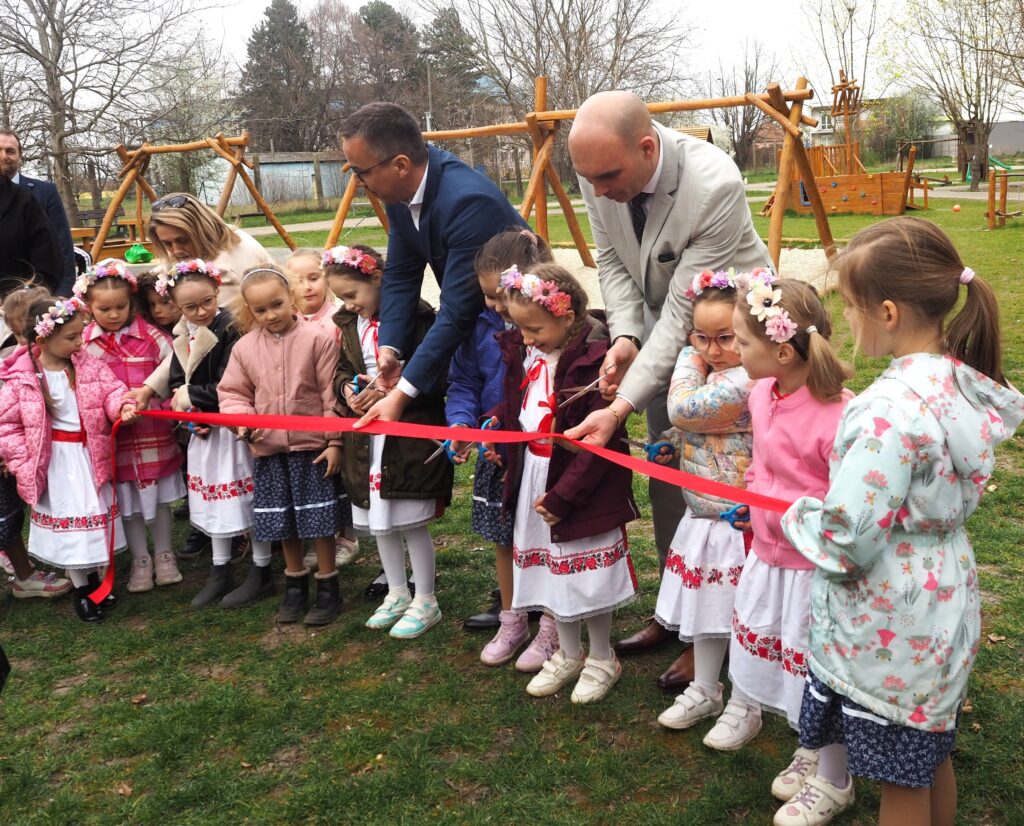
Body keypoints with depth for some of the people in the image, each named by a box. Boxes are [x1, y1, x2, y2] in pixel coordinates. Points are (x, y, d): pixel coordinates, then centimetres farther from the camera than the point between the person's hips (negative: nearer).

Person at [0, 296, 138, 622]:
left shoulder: (89, 365, -7)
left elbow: (111, 390, -5)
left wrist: (121, 405, -27)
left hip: (90, 454, 4)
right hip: (56, 462, -3)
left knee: (94, 514, 16)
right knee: (67, 520, 6)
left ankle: (94, 577, 37)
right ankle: (81, 589, 22)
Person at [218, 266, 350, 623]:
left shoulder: (317, 339, -11)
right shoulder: (244, 348, 0)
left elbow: (332, 395, -10)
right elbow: (232, 393, 8)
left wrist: (335, 442, -10)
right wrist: (245, 424, -11)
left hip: (313, 446, -4)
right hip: (269, 450, 4)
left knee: (320, 519, 5)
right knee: (283, 523, 15)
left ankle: (327, 589, 20)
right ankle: (295, 586, 32)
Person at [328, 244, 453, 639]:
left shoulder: (415, 316, -14)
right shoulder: (350, 324, 8)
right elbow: (341, 370, 16)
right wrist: (348, 390, -6)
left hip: (411, 438, -7)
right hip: (367, 439, 7)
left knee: (414, 525, 2)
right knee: (380, 523, 16)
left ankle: (425, 602, 19)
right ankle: (397, 594, 34)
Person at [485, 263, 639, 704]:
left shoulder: (592, 362, -22)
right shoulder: (524, 353, 1)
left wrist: (561, 496, -19)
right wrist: (496, 425, -3)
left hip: (583, 489, -7)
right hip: (533, 478, 7)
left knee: (587, 576, 6)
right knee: (551, 570, 18)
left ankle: (602, 658, 30)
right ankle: (567, 655, 38)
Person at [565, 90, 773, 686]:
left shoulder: (715, 186, -37)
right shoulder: (599, 169, -19)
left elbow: (684, 314, -36)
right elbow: (613, 260, -4)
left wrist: (621, 408, -41)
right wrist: (624, 336, -21)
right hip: (662, 324, 6)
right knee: (664, 474, 11)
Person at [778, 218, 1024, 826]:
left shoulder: (892, 409, -29)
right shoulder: (962, 383, -2)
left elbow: (844, 537, -29)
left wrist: (799, 515, -9)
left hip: (890, 626, -8)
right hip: (944, 606, 8)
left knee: (900, 777, 11)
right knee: (931, 756, 26)